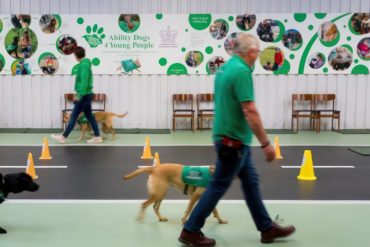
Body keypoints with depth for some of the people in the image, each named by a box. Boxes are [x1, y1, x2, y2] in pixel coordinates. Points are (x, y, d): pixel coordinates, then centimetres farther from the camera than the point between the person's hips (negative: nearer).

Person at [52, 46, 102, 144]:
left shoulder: (83, 65, -17)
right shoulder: (85, 64, 13)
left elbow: (84, 82, -24)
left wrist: (80, 95, -23)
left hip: (84, 95, -10)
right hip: (86, 94, 10)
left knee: (74, 116, -3)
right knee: (89, 116, 11)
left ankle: (63, 137, 3)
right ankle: (97, 137, 12)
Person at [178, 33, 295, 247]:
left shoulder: (226, 68, 9)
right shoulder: (241, 71, -20)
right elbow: (250, 112, -25)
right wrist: (266, 143, -19)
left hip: (231, 138, 10)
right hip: (234, 140, -10)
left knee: (251, 182, 15)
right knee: (218, 186, -1)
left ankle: (267, 228, 25)